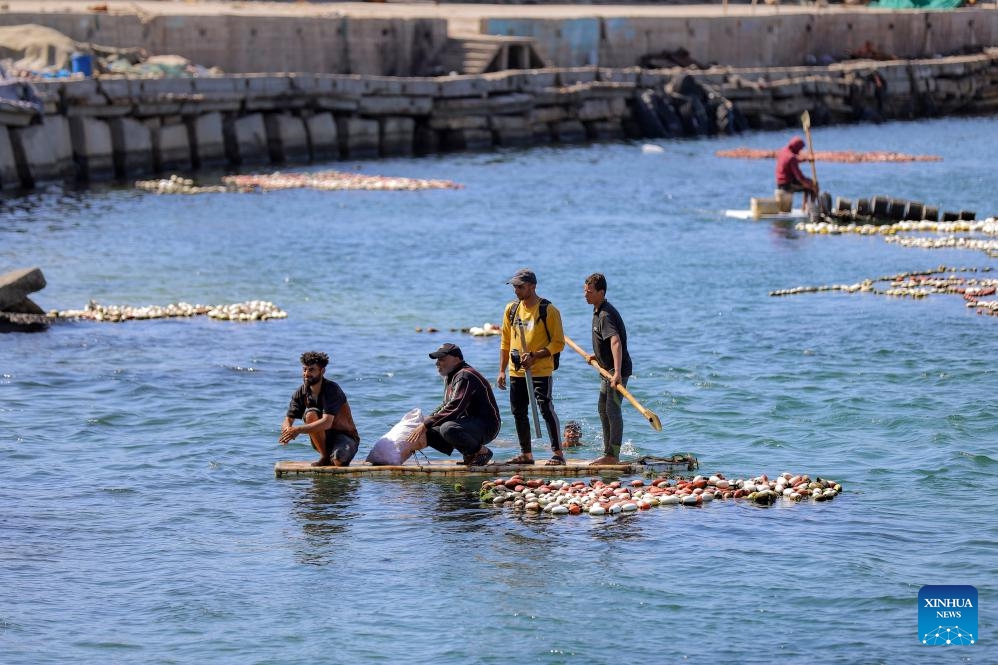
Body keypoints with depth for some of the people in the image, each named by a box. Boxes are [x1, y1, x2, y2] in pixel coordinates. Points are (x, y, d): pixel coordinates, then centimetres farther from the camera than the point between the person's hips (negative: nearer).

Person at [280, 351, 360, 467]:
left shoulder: (332, 389, -22)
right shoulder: (301, 393, -4)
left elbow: (327, 422, -32)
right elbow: (288, 420, -6)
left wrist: (299, 430, -40)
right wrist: (288, 430, -31)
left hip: (345, 437, -4)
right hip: (324, 440, 4)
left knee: (338, 460, -37)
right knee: (310, 414, -26)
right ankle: (325, 457, -11)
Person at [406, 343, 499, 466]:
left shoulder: (465, 376, -19)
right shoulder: (450, 377, 15)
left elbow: (454, 408, -29)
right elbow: (446, 406, 23)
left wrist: (426, 425, -28)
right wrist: (425, 422, 8)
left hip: (486, 426, -10)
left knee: (448, 429, -37)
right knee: (428, 433, 3)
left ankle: (482, 451, -13)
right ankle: (470, 455, 6)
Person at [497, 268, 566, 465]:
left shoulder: (548, 310, -7)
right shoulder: (511, 309, 10)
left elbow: (558, 343, -8)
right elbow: (505, 342, 16)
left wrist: (534, 356, -19)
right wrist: (502, 371, 11)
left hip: (541, 371, -6)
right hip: (516, 371, 6)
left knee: (546, 410, -10)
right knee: (519, 412, 9)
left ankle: (557, 453, -5)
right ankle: (526, 454, 19)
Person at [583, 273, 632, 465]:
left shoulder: (606, 315, -22)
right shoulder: (598, 311, 11)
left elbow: (615, 342, -36)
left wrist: (617, 372, -45)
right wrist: (596, 356, 21)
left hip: (618, 369, -11)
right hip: (607, 368, 11)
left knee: (612, 408, -14)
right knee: (603, 408, 16)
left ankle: (613, 455, -16)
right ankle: (609, 452, 24)